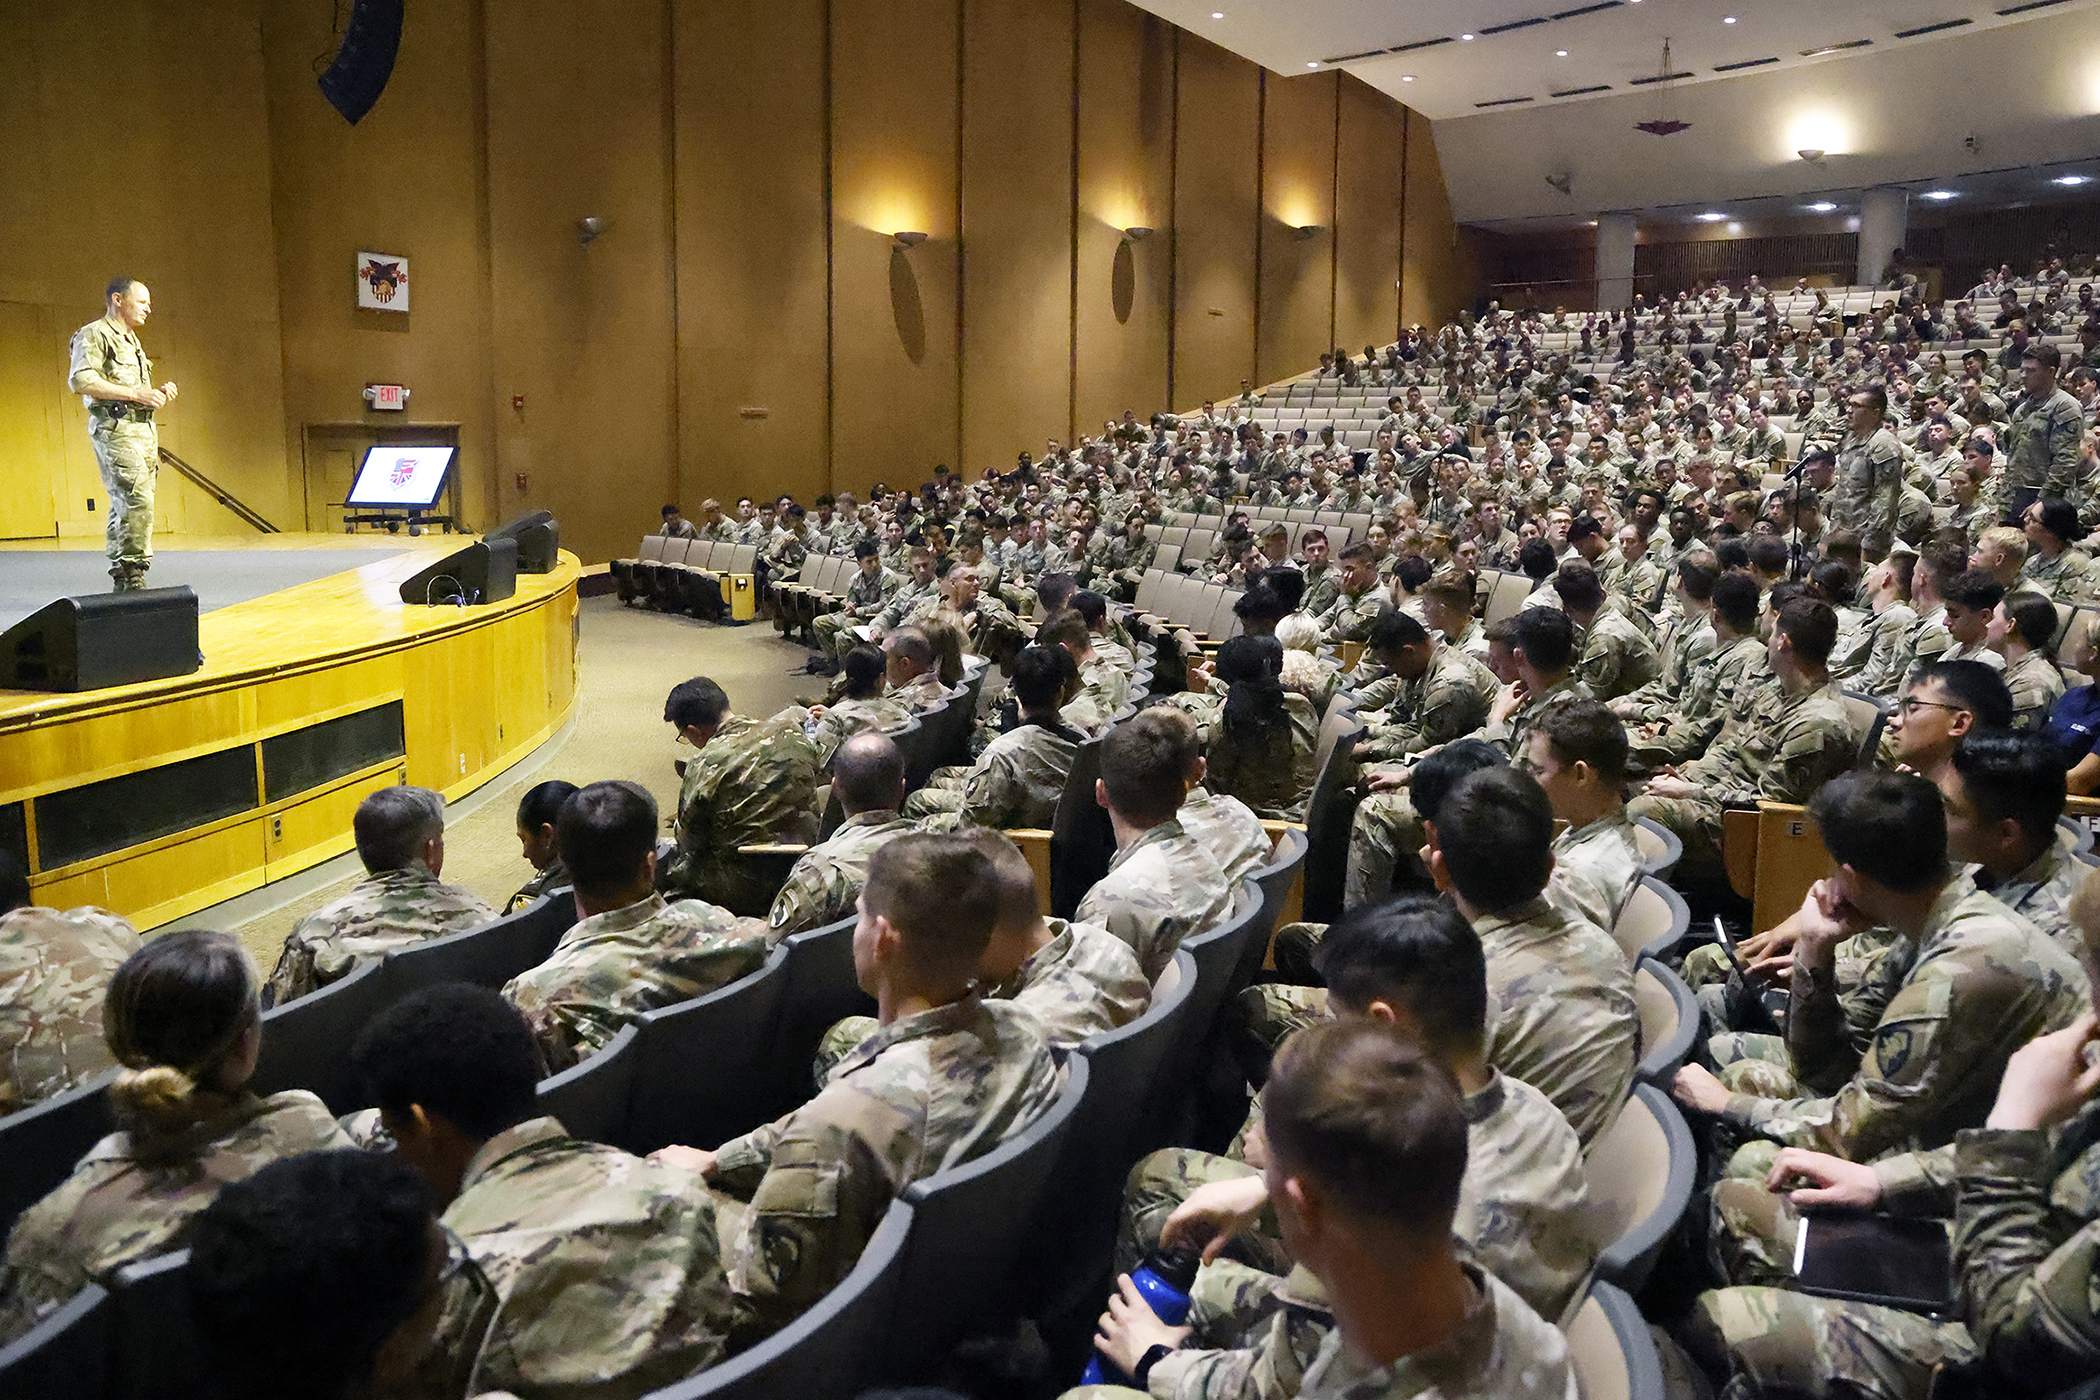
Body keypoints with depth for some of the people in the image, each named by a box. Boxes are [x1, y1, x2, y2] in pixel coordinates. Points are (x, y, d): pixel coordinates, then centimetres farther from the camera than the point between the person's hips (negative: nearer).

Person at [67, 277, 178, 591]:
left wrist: (157, 394, 11)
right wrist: (136, 393, -17)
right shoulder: (94, 334, -3)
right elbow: (80, 381, -16)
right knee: (137, 501, -18)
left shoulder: (131, 341, 26)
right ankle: (133, 574, -17)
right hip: (116, 427, -9)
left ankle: (122, 579, 8)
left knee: (124, 506, 7)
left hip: (143, 429, 9)